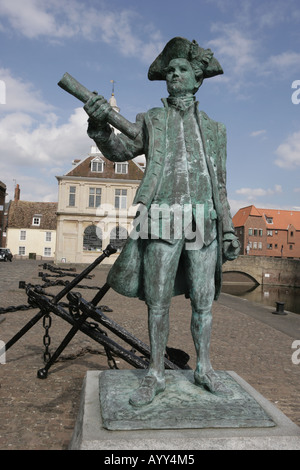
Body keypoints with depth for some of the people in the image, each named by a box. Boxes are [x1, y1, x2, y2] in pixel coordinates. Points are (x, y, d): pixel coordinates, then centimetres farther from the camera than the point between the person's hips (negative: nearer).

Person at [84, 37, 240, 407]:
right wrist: (100, 125, -23)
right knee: (158, 300, 0)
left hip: (203, 221, 2)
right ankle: (155, 375, 13)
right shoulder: (151, 120, 14)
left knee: (203, 300, 6)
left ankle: (203, 369, 22)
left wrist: (229, 230, 9)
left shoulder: (213, 129, 18)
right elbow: (119, 150, -2)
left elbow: (220, 186, 16)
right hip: (163, 219, -2)